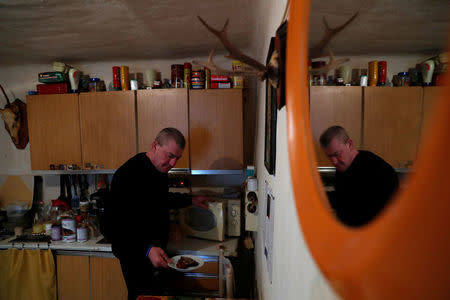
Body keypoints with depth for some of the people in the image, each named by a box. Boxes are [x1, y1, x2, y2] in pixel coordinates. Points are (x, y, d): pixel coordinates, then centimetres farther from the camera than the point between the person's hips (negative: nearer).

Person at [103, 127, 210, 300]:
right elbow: (113, 226, -28)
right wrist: (147, 249, -35)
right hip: (137, 259, -8)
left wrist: (191, 200, 20)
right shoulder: (129, 174, -25)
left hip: (157, 253, 9)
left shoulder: (160, 170, 3)